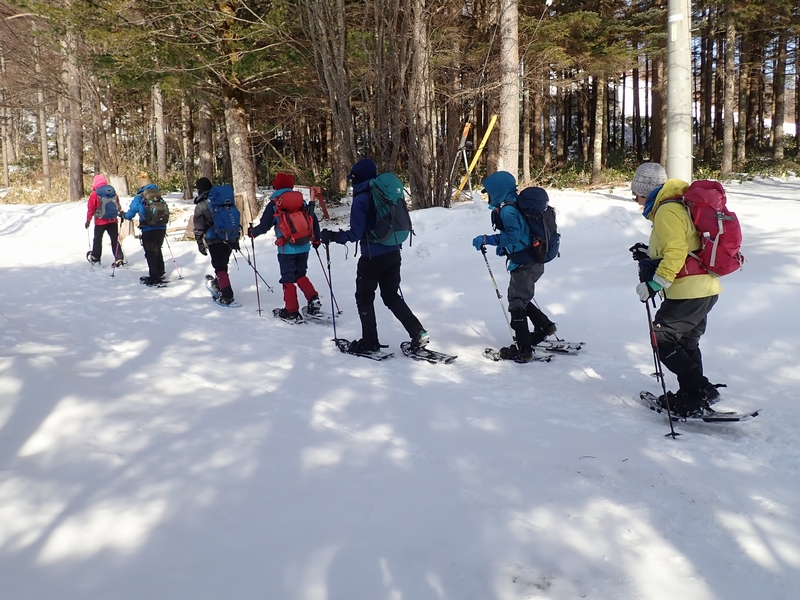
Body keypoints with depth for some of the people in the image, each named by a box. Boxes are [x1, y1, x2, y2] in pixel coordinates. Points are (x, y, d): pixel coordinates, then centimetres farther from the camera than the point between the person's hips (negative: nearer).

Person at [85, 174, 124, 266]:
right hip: (112, 220, 3)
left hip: (100, 221, -3)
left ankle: (95, 257, 26)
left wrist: (88, 220, 1)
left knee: (98, 239, 13)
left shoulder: (94, 194, -10)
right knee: (115, 239, 6)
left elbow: (90, 208, -7)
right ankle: (119, 258, -1)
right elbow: (118, 205, 12)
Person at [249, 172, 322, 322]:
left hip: (287, 248, -4)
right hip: (304, 246, 4)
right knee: (300, 275, 20)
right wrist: (317, 238, 24)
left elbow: (264, 226, -2)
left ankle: (291, 312, 5)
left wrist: (252, 232, 18)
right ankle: (313, 299, 1)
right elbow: (313, 219, 9)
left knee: (288, 279, 5)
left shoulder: (274, 203, -5)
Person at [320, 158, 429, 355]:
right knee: (392, 296, 17)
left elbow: (355, 233, -16)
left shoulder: (361, 199, -13)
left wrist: (331, 236, -5)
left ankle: (370, 343, 14)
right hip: (393, 252, 7)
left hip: (373, 257, -7)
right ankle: (418, 333, 7)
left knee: (364, 299, 10)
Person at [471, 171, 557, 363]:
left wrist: (487, 239, -26)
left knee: (517, 305, 0)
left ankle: (524, 350, 5)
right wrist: (505, 247, 13)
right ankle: (544, 326, 35)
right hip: (533, 262, 9)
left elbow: (513, 235, -30)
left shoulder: (507, 209, -18)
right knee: (521, 299, 25)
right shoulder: (516, 205, 11)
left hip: (524, 265, -9)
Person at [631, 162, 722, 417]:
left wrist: (654, 283, -21)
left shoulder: (667, 210, -13)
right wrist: (650, 257, 17)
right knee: (686, 341, 19)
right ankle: (690, 395, 26)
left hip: (688, 291, -10)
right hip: (706, 288, 10)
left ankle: (701, 389, -3)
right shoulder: (682, 205, 19)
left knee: (663, 339, -3)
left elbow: (676, 252, -22)